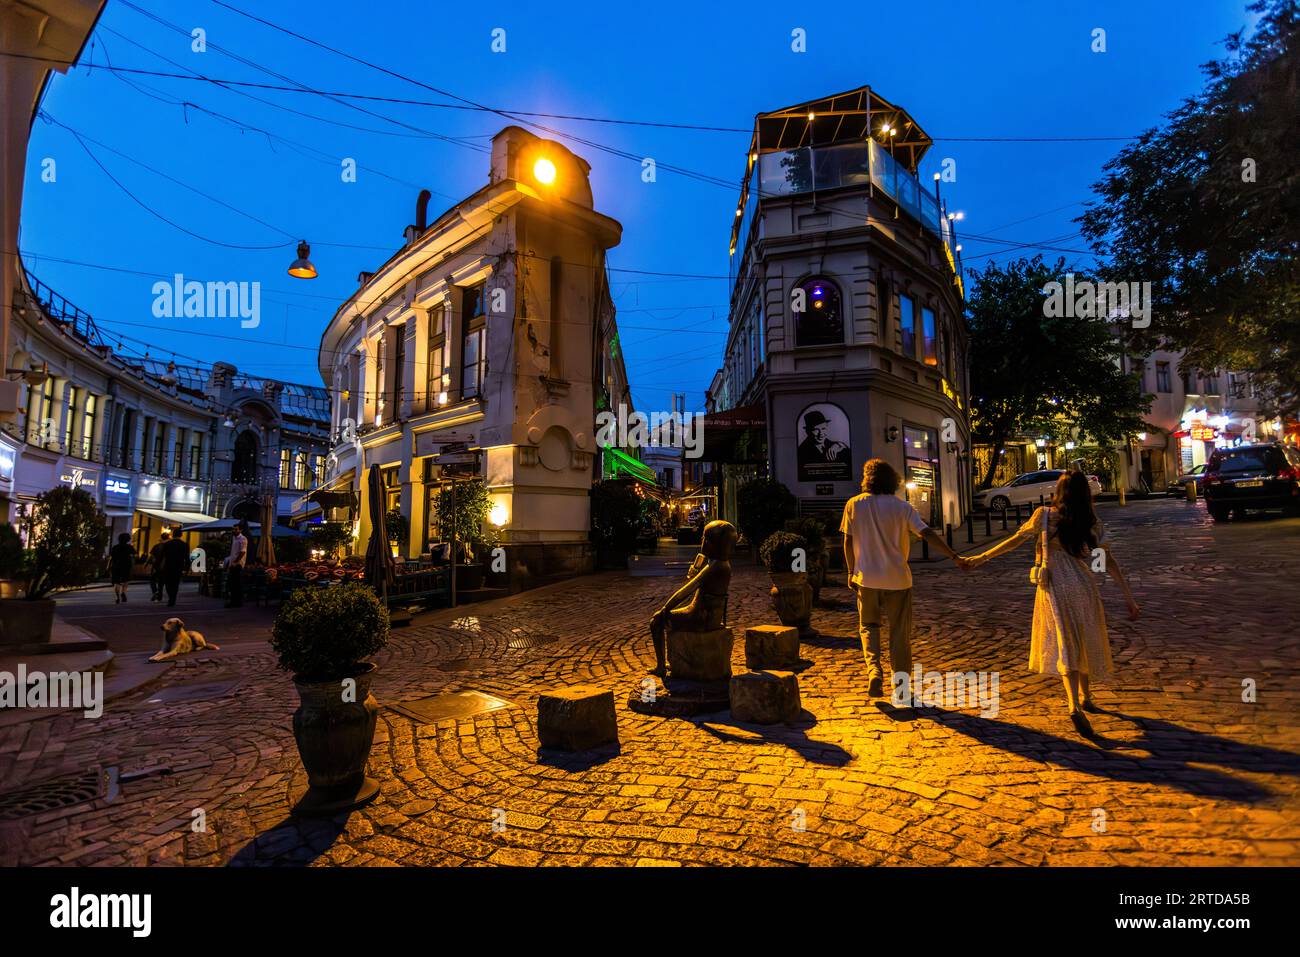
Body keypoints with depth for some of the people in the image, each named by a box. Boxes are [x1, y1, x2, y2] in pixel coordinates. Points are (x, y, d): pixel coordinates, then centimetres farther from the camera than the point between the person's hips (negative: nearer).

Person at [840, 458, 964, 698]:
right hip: (897, 579, 0)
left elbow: (848, 542, -1)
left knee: (868, 626, 17)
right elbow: (927, 534, -11)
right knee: (899, 632, 11)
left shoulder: (854, 505, -3)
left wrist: (851, 572, 8)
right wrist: (953, 555, -5)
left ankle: (874, 672, -4)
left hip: (867, 578, 0)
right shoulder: (902, 507, -4)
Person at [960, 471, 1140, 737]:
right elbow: (1110, 562, 0)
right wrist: (1130, 599, 5)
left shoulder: (1044, 515, -6)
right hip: (1084, 588, 3)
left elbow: (1015, 541, -3)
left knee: (1065, 646, -1)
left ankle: (1075, 707, -16)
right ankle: (1085, 698, 35)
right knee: (1085, 642, 19)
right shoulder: (1092, 523, 1)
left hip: (1055, 588, -3)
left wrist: (981, 558, 5)